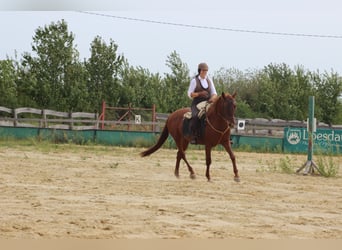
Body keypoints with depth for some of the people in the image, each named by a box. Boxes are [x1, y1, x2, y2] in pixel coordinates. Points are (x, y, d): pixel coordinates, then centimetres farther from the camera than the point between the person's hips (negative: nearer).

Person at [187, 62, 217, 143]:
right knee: (195, 116, -34)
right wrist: (200, 94, -18)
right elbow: (190, 94, -3)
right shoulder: (194, 81, 1)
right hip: (197, 104, -4)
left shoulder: (209, 80, 14)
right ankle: (193, 137, -29)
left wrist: (213, 98, -10)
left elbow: (214, 93, 14)